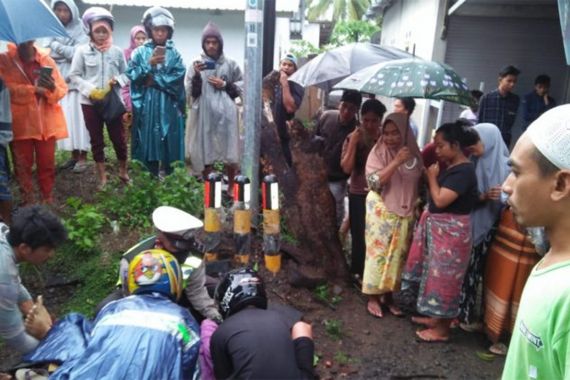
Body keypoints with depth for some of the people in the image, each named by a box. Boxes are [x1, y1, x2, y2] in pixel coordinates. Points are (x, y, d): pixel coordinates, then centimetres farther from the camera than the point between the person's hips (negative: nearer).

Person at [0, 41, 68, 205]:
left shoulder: (46, 59, 6)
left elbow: (62, 89, 1)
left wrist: (53, 88, -21)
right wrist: (34, 89, -18)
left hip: (47, 122, 2)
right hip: (20, 123, -1)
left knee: (47, 164, 8)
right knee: (22, 166, 5)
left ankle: (48, 201, 21)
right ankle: (28, 203, 16)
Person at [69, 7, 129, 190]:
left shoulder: (117, 51, 1)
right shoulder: (82, 51, -2)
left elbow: (126, 73, 7)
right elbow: (74, 75, -1)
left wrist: (116, 80, -14)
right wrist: (90, 90, -14)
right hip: (90, 102, 0)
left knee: (118, 138, 7)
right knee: (96, 140, 8)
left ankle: (123, 171, 27)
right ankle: (102, 177, 20)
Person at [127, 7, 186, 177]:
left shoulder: (174, 53, 7)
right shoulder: (140, 52, 7)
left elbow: (178, 78, -5)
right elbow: (132, 75, -2)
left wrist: (155, 80, -10)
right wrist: (149, 64, -13)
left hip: (168, 105, 0)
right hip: (146, 105, 0)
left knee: (167, 144, 1)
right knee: (149, 140, 1)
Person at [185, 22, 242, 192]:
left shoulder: (230, 64, 6)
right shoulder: (196, 64, 4)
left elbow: (242, 88, 9)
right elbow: (190, 92, -1)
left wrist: (224, 85, -5)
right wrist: (196, 75, -16)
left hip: (225, 114, 0)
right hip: (203, 115, 0)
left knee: (229, 152, 2)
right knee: (205, 153, 2)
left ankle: (231, 187, 19)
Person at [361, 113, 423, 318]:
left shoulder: (414, 153, 2)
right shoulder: (378, 152, -11)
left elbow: (420, 182, 13)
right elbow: (374, 182, -22)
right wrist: (396, 162, -28)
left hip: (405, 213, 4)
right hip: (381, 211, -4)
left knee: (397, 255, 11)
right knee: (378, 253, 2)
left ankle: (388, 296, 27)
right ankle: (373, 297, 17)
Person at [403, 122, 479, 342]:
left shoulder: (464, 171, -20)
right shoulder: (452, 167, 10)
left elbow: (440, 200, -24)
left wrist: (432, 177, -11)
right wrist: (431, 176, 1)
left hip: (451, 231, -10)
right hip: (439, 228, 10)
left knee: (443, 278, 1)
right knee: (436, 275, 18)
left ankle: (442, 329, 15)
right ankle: (436, 317, 33)